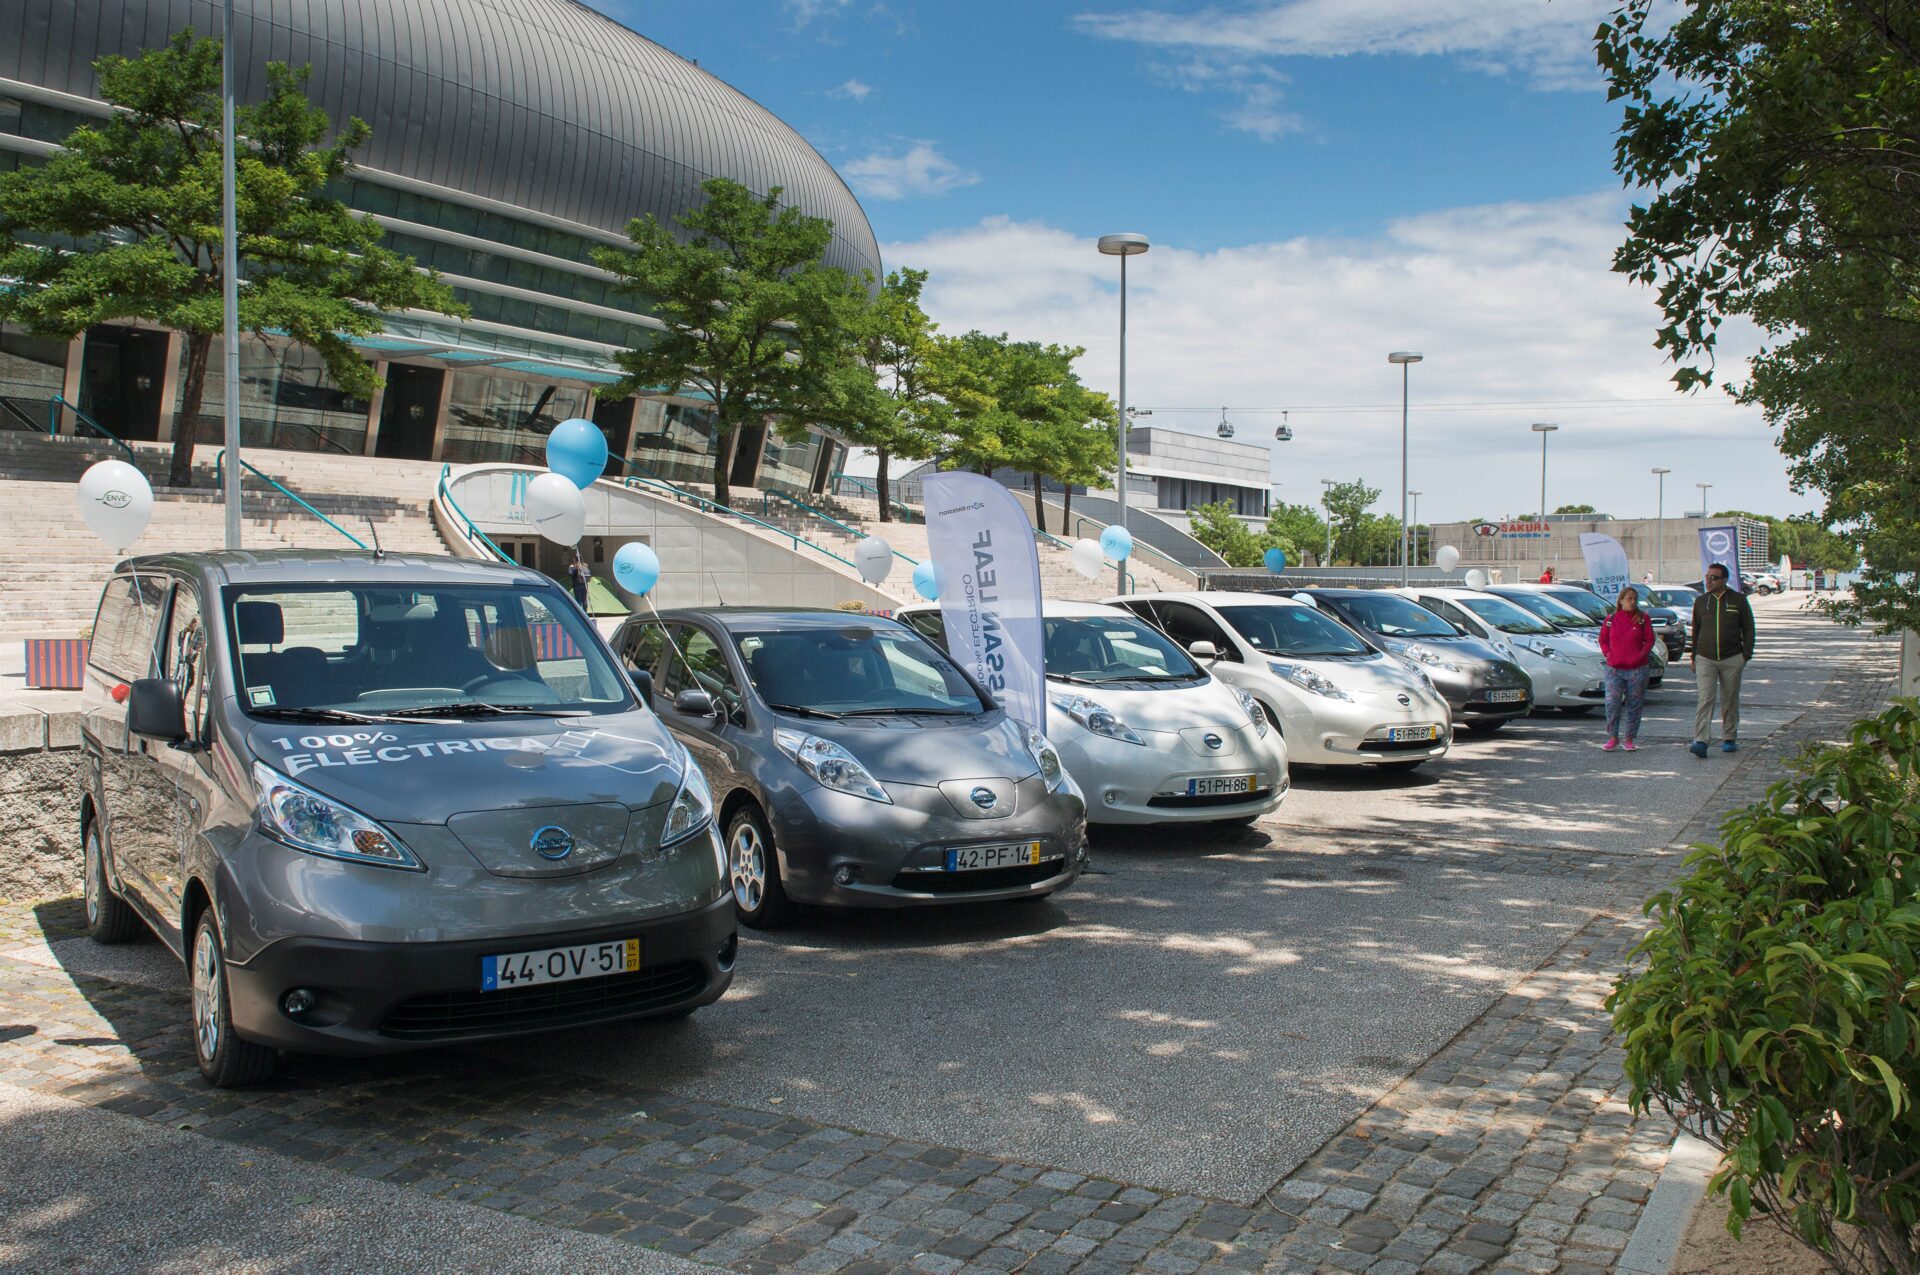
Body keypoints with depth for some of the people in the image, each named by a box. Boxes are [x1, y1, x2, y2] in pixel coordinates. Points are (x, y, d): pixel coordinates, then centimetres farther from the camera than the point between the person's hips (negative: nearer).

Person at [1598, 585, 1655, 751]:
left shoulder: (1643, 619, 3)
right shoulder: (1610, 620, 5)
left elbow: (1649, 640, 4)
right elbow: (1603, 640, 14)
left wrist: (1641, 655, -9)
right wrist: (1608, 654, -1)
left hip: (1637, 669, 0)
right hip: (1614, 669, 0)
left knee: (1634, 704, 5)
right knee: (1612, 702, -9)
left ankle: (1628, 739, 15)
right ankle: (1612, 737, 3)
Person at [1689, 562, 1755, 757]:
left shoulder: (1739, 600, 1)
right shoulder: (1700, 601, 7)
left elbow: (1748, 629, 4)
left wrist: (1746, 655, -3)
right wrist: (1694, 657, 10)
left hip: (1732, 659, 0)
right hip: (1705, 659, 0)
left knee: (1730, 701, 9)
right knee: (1705, 699, -11)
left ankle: (1729, 739, 22)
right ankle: (1700, 741, -19)